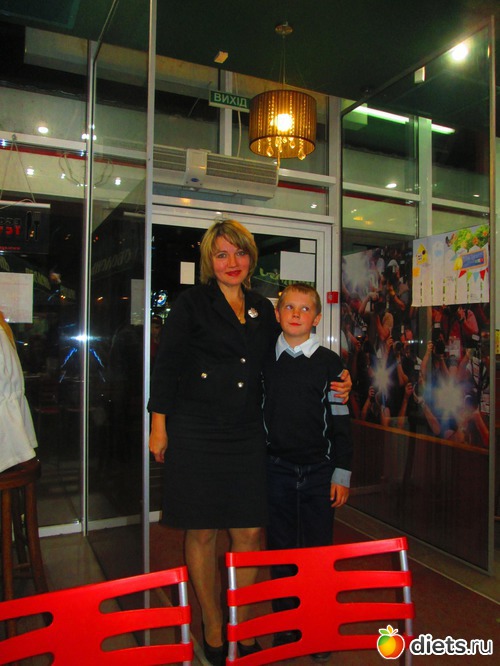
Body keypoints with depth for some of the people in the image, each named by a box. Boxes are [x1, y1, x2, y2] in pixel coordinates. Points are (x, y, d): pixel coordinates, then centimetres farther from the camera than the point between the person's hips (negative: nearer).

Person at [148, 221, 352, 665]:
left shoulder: (262, 308, 12)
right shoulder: (192, 303, -1)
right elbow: (167, 364, -2)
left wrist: (331, 388, 9)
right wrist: (159, 425, -5)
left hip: (246, 434, 4)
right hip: (196, 432, -3)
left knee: (249, 531, 5)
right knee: (201, 530, 7)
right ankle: (212, 628, 28)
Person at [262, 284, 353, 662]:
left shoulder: (330, 364, -3)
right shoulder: (266, 361, 2)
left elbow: (340, 422, -1)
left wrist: (342, 474, -3)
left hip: (319, 469, -1)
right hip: (277, 468, 2)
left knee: (319, 549, 8)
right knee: (281, 549, 10)